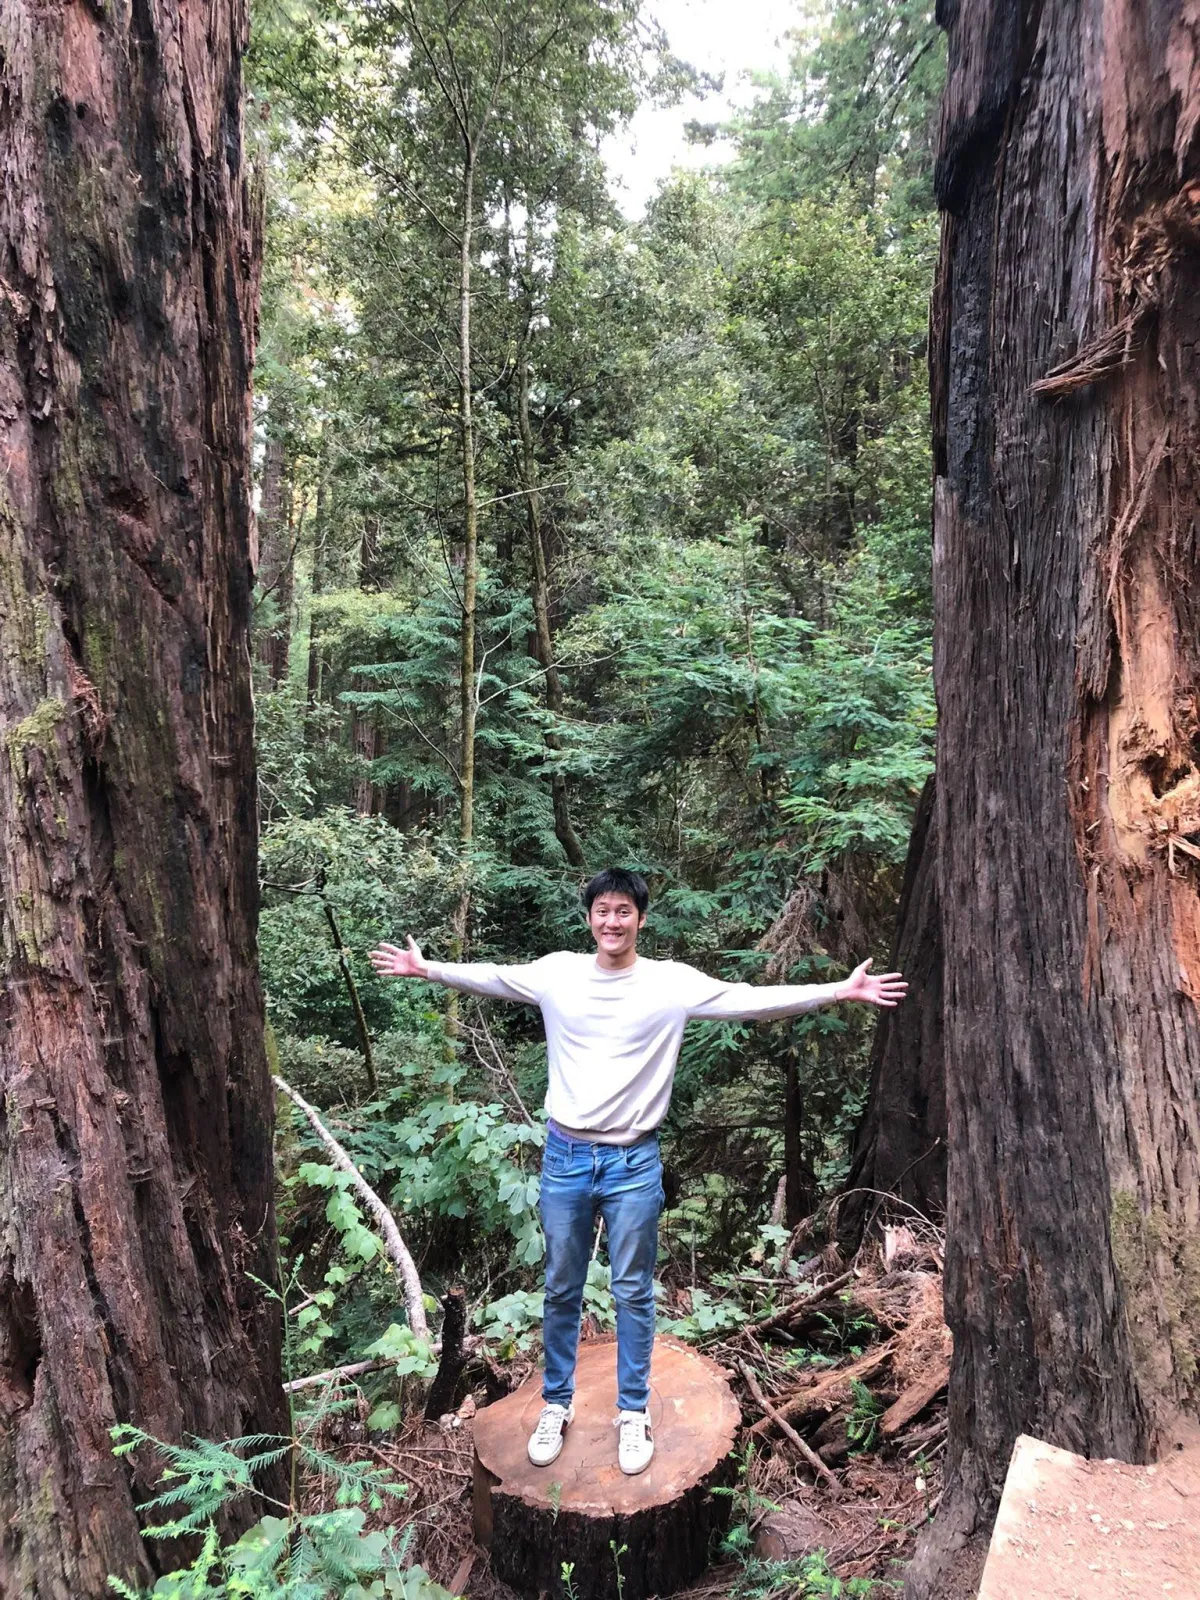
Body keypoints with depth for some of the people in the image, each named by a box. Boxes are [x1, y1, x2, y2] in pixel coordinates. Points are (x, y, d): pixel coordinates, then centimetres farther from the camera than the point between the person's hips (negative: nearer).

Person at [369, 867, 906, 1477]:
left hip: (634, 1162, -1)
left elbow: (752, 999, -12)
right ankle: (556, 1405, 34)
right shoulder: (557, 972, -3)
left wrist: (839, 991, -17)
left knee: (634, 1293, 12)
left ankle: (633, 1412, 31)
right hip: (565, 1156, 2)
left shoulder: (673, 982, -9)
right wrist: (427, 968, 15)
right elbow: (490, 977, 11)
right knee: (561, 1290, 15)